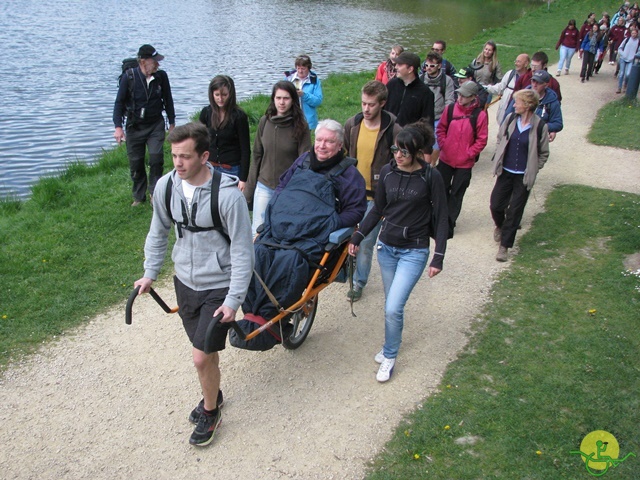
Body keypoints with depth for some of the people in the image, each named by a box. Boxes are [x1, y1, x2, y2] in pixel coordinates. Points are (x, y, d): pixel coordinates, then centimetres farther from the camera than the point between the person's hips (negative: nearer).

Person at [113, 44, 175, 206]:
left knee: (156, 158, -13)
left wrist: (172, 123, 12)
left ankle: (155, 193, 5)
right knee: (136, 163, 5)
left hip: (156, 125, 1)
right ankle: (139, 197, 21)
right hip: (134, 126, -1)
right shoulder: (129, 77, -12)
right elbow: (119, 102, -7)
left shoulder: (161, 76, -6)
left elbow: (168, 100, 7)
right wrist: (118, 126, -16)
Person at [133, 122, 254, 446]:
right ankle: (212, 396, 46)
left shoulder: (228, 195, -24)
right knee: (205, 351, 18)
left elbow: (242, 250, -18)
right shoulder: (166, 186, -7)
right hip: (185, 281, 5)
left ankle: (210, 413, 23)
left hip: (219, 286, -5)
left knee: (201, 357, -5)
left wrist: (234, 299, -19)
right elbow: (159, 232, 10)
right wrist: (150, 273, 8)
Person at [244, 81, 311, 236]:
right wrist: (249, 189, 9)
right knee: (257, 231, 4)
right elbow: (257, 156, 8)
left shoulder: (300, 126, -8)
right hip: (264, 187, 3)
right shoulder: (265, 122, 1)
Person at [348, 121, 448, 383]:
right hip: (386, 247, 4)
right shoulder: (387, 172, -1)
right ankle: (392, 343, 38)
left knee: (393, 308, -10)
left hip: (414, 251, -4)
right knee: (391, 305, 15)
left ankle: (389, 357, 11)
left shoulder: (431, 177, -13)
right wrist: (358, 236, 6)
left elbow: (441, 218, -7)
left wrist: (438, 257, -10)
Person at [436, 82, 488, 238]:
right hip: (446, 159, 3)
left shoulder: (480, 115, -12)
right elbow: (441, 129, 8)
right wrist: (443, 145, -4)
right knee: (441, 189, 14)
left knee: (456, 194, 7)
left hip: (465, 163, -3)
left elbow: (481, 140, -7)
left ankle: (449, 223, 19)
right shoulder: (450, 109, -4)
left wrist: (469, 154, -12)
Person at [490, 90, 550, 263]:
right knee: (496, 205, 6)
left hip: (524, 176, -3)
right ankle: (499, 225, 41)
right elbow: (500, 139, 12)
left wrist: (532, 170, -3)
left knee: (514, 212, 2)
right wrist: (499, 158, 7)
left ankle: (504, 246, 12)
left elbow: (543, 153, 0)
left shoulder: (540, 126, -12)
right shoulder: (511, 118, -4)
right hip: (506, 171, 3)